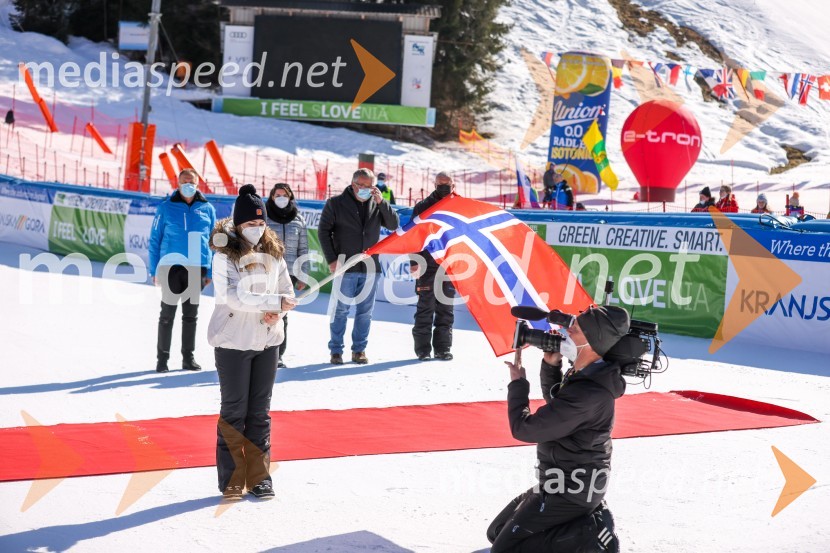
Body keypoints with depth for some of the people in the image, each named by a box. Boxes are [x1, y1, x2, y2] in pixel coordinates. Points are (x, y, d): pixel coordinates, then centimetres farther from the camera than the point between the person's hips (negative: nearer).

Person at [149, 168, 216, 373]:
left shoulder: (207, 209, 6)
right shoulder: (166, 207, 1)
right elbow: (154, 240, 3)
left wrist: (210, 271, 6)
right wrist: (153, 270, -2)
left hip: (197, 268, 2)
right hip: (171, 265, -2)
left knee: (191, 314, 11)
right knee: (167, 314, 2)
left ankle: (188, 357, 19)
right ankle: (162, 357, 11)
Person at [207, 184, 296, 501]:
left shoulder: (274, 254, 6)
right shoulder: (225, 255, -8)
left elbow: (288, 295, 10)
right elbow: (232, 296, -19)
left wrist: (277, 313, -11)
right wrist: (273, 302, -20)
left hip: (267, 341, 4)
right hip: (232, 342, -4)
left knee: (260, 411, 9)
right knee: (234, 411, 2)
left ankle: (259, 476, 17)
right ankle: (231, 479, 10)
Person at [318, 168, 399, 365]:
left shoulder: (377, 205, 7)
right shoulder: (335, 203, 1)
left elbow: (393, 225, 0)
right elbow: (323, 231, 1)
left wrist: (381, 202, -12)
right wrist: (331, 259, -6)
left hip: (370, 267, 3)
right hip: (345, 267, -3)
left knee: (365, 311, 7)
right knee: (341, 310, 1)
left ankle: (359, 349, 16)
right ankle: (336, 350, 9)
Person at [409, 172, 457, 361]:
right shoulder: (423, 207, 2)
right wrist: (414, 263, -10)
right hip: (427, 266, -3)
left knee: (446, 309, 6)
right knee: (425, 307, 0)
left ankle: (442, 347, 13)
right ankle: (423, 349, 5)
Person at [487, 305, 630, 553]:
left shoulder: (586, 393, -30)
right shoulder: (586, 376, 0)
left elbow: (524, 429, -25)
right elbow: (554, 401, 21)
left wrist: (517, 383, -9)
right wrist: (551, 365, 3)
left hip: (569, 490, -10)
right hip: (571, 480, 10)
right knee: (496, 532, 17)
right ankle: (588, 519, 11)